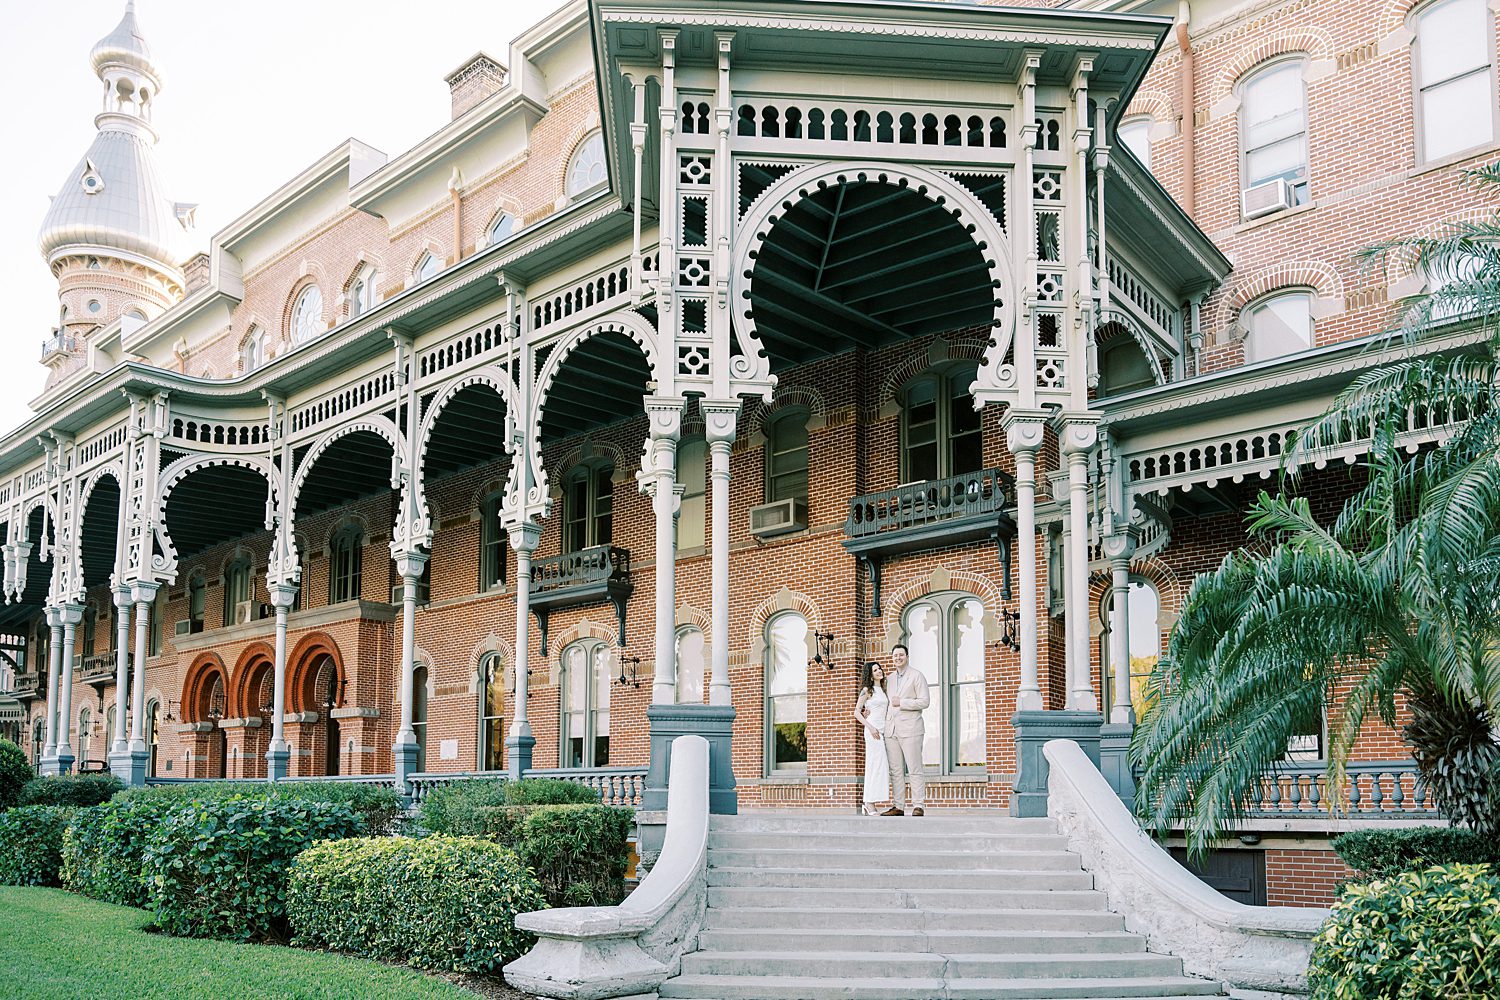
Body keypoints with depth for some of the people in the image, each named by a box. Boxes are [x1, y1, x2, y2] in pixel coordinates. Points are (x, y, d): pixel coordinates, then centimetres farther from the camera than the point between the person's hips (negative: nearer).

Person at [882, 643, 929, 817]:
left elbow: (925, 701, -7)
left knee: (914, 770, -6)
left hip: (910, 729, -6)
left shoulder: (917, 676, 1)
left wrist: (901, 703, -11)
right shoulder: (889, 679, 19)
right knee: (895, 771, 4)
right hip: (891, 729, 6)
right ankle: (898, 807, 6)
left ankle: (918, 806, -4)